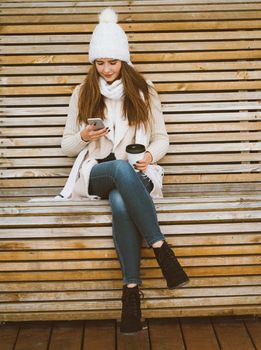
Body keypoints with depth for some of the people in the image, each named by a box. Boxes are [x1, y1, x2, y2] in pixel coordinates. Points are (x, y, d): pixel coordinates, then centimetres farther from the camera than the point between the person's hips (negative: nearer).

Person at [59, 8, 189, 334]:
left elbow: (161, 138, 10)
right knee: (122, 169, -39)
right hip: (95, 173, 0)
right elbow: (67, 145, 12)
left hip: (136, 173, 0)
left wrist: (150, 155, -13)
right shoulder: (83, 94, 10)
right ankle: (160, 247, -36)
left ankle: (131, 287, -31)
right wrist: (84, 137, -11)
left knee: (120, 202, -39)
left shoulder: (143, 91, 9)